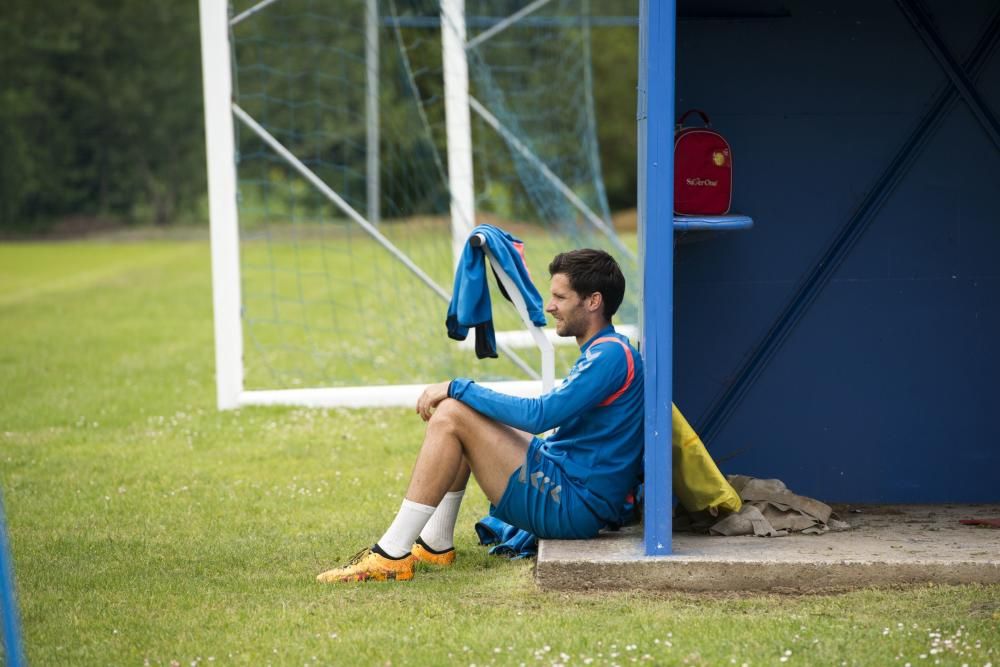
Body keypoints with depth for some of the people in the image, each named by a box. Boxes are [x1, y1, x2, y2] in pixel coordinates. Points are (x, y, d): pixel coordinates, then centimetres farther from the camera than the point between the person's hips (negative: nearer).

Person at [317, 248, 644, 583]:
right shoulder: (599, 353, 18)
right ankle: (435, 545, 10)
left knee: (451, 416, -16)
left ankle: (391, 555, -17)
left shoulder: (612, 355, -15)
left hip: (571, 506, -11)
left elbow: (540, 416, -23)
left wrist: (458, 389, -15)